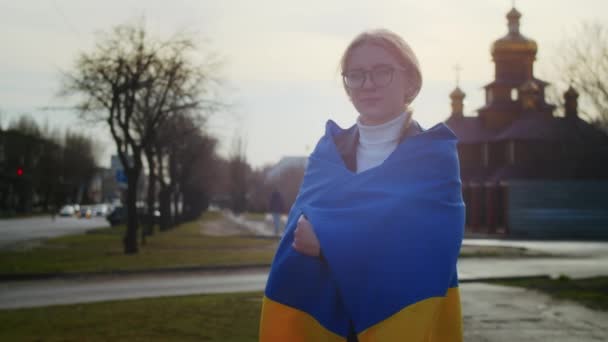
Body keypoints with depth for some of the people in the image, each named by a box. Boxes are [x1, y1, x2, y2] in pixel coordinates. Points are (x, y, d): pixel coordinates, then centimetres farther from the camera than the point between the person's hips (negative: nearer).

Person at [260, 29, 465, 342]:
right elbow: (302, 231, -9)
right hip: (326, 316, 2)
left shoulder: (435, 153, -2)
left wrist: (328, 239, -24)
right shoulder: (327, 150, 7)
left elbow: (427, 238, -19)